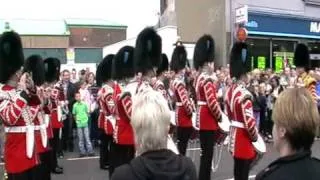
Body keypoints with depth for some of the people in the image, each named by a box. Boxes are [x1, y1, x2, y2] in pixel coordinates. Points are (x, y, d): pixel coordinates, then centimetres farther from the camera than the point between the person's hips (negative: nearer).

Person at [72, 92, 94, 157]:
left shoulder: (84, 104, -2)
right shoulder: (75, 105, -1)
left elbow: (87, 113, 6)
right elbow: (74, 115, 8)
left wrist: (86, 119, -1)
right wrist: (76, 120, 1)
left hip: (85, 123, -1)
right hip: (79, 124, 1)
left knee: (87, 138, 1)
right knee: (80, 139, 5)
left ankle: (90, 151, 5)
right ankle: (82, 152, 12)